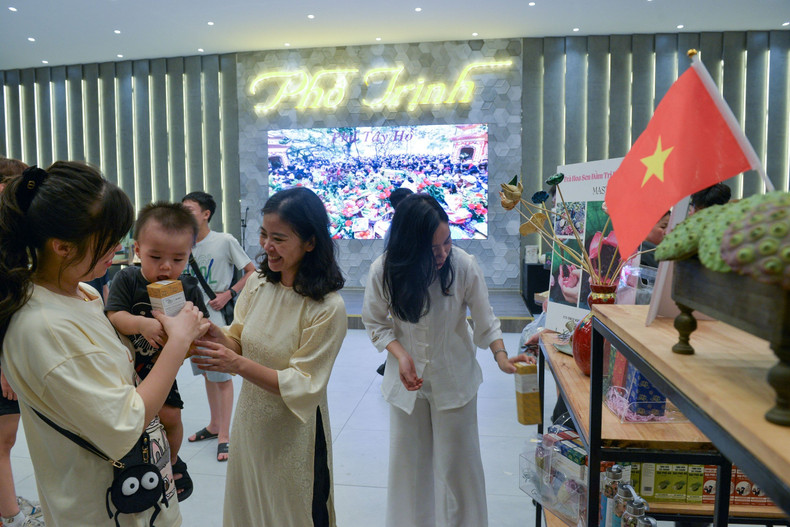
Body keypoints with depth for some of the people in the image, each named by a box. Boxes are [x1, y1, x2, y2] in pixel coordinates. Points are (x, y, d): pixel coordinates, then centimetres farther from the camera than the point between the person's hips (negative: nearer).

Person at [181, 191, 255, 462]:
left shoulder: (225, 241, -10)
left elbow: (252, 272, -6)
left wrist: (228, 294, -16)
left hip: (218, 319, -6)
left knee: (222, 376, -1)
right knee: (206, 373, 17)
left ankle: (224, 435, 9)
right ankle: (214, 425, 33)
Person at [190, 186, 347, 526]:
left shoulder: (328, 308, -24)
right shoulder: (257, 283, -5)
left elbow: (303, 386, -22)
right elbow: (239, 342, 4)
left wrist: (238, 365, -31)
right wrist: (211, 333, -17)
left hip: (294, 436, -5)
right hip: (249, 423, 6)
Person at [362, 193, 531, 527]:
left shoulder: (464, 266, -21)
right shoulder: (384, 271, -18)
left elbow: (484, 320, -8)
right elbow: (376, 323, -4)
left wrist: (501, 356, -22)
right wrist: (401, 355, -19)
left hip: (454, 380, -1)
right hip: (407, 380, 1)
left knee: (457, 460, 11)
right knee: (409, 460, 17)